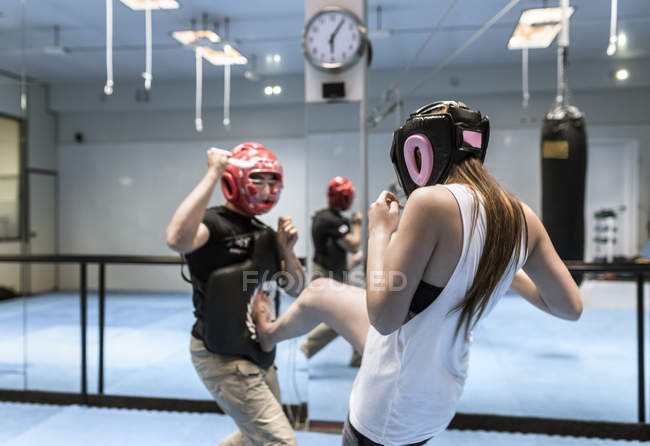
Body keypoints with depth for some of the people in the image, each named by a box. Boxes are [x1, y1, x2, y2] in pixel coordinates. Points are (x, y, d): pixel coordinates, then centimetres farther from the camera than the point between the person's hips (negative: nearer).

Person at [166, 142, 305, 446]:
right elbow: (177, 239, -43)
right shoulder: (213, 223, -17)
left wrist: (286, 250, -8)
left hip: (257, 356, 9)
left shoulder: (264, 233, 9)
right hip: (223, 359, -9)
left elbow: (295, 289, 11)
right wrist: (214, 173, -35)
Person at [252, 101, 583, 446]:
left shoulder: (433, 201, -29)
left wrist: (379, 231, -13)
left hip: (391, 413, -8)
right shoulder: (522, 216, -7)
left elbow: (383, 317, -28)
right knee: (319, 291, 25)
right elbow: (571, 307, 3)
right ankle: (269, 333, 58)